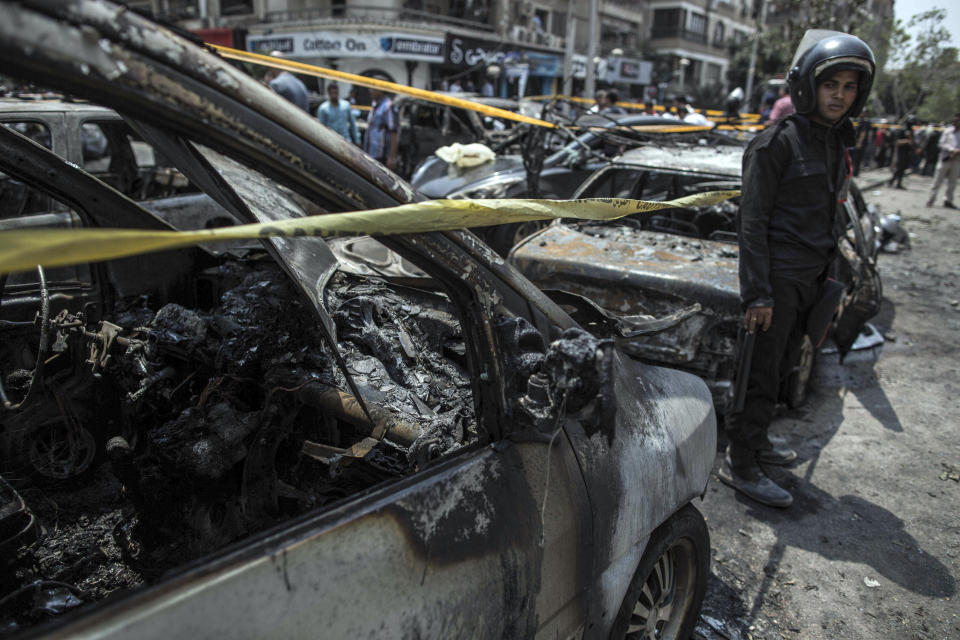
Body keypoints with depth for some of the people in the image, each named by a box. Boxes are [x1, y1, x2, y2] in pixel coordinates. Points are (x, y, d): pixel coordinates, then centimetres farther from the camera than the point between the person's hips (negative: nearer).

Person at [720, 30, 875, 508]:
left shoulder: (838, 143, 13)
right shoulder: (779, 141, -12)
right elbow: (752, 221, -15)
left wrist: (827, 277, 18)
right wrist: (758, 293, -20)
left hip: (809, 278, 8)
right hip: (777, 276, -8)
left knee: (781, 364, 18)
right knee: (761, 372, -2)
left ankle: (755, 438, 34)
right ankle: (740, 464, 10)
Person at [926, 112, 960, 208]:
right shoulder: (947, 131, 4)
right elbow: (942, 144, -1)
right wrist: (952, 149, -15)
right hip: (945, 158, -2)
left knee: (952, 182, 5)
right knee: (938, 180, -2)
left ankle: (949, 201, 13)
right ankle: (931, 199, 3)